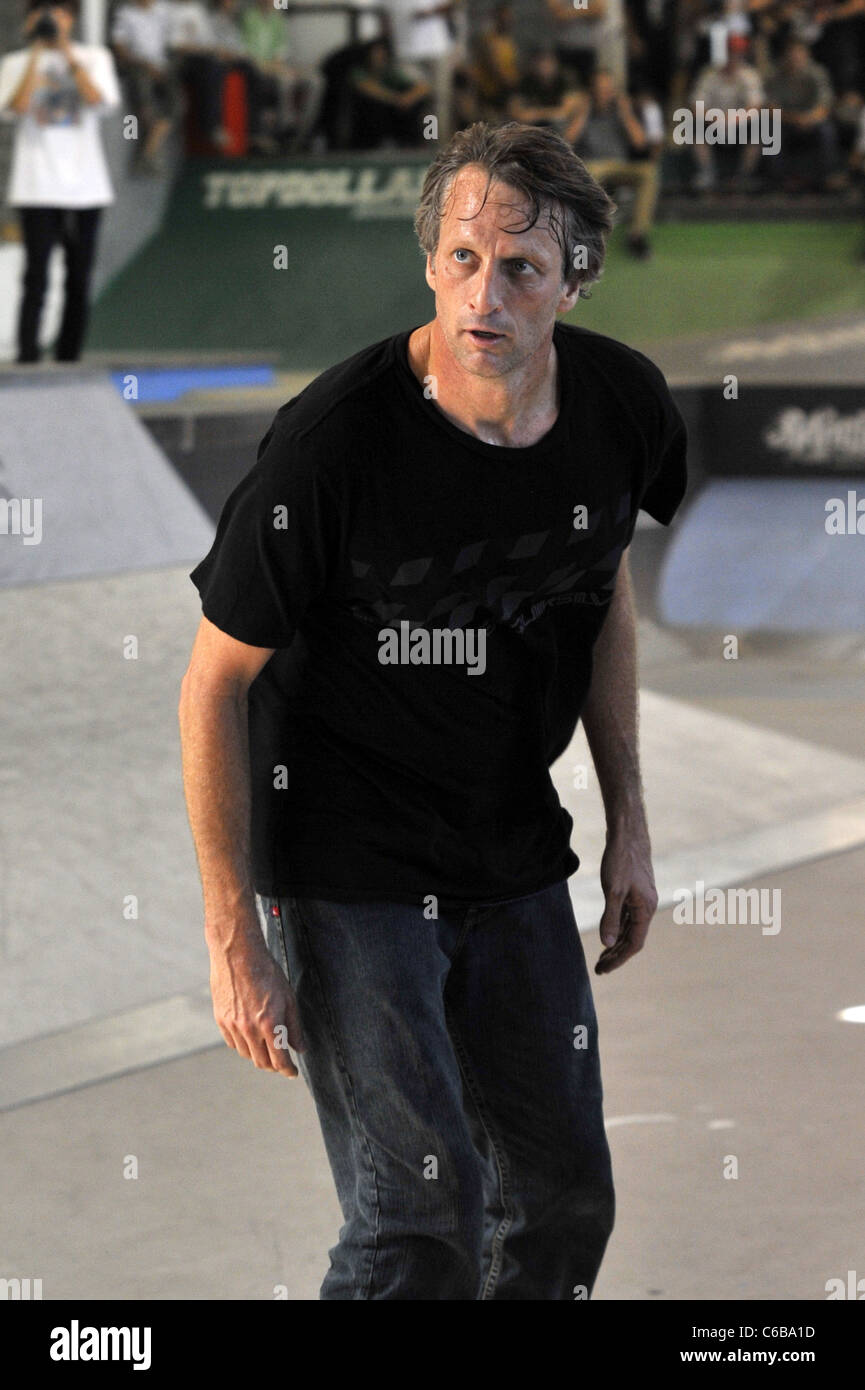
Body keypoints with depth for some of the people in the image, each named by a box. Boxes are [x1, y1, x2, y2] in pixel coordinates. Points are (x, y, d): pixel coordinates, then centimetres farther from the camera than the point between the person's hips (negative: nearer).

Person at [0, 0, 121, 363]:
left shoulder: (94, 57, 9)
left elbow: (98, 100, -10)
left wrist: (66, 53, -10)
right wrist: (36, 56, -10)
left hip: (85, 186, 2)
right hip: (37, 188, -2)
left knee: (79, 279, 5)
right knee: (36, 276, -9)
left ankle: (68, 357, 13)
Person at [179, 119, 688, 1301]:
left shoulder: (624, 404, -8)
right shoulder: (334, 443, -24)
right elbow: (215, 683, -15)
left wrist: (627, 821, 12)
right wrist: (233, 937, -15)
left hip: (514, 850, 6)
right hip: (341, 864, -6)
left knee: (565, 1194, 13)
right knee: (423, 1218, -11)